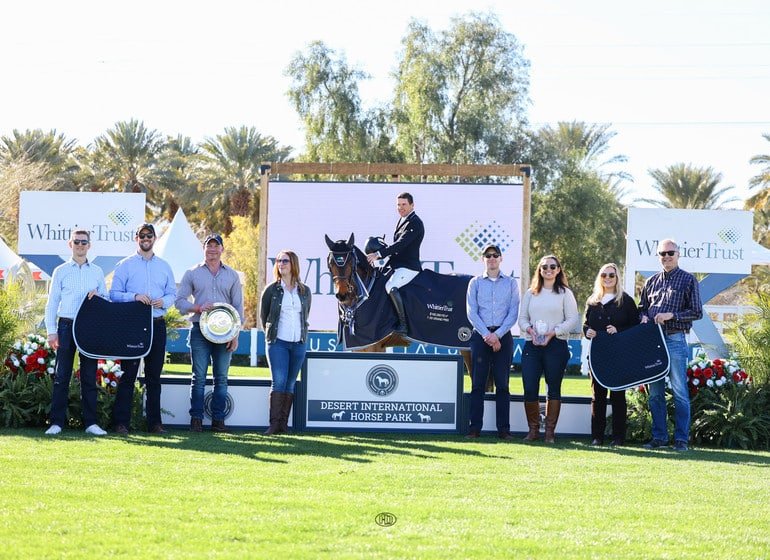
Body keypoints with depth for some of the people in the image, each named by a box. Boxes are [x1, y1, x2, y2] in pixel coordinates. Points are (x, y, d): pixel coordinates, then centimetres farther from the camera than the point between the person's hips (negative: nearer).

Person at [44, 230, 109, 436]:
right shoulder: (61, 271, 8)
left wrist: (97, 296, -7)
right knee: (62, 375, -3)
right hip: (66, 326, -1)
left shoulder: (97, 272, 13)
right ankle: (57, 422, -2)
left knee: (89, 376, 3)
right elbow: (52, 303, 6)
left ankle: (90, 422, 5)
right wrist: (51, 331, -2)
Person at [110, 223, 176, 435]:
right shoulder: (125, 265, 4)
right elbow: (114, 294, -1)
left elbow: (172, 294, 13)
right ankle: (121, 423, -4)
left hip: (157, 324, 3)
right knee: (128, 373, -5)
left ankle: (154, 422, 9)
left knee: (154, 375, 6)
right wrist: (135, 296, -17)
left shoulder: (164, 266, 14)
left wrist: (163, 301, -9)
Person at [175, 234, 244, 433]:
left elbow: (238, 307, 10)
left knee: (221, 377, 2)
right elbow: (180, 300, 5)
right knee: (199, 377, -4)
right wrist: (198, 308, -13)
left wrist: (235, 334, 1)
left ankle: (218, 419, 5)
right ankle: (196, 419, -2)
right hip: (200, 330, -2)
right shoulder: (192, 273, 8)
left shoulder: (232, 275, 12)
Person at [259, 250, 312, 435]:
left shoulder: (305, 291, 8)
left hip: (298, 343, 3)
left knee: (290, 384, 4)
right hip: (278, 343, -3)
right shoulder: (271, 290, 1)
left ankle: (283, 423, 7)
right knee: (279, 382, -12)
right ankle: (274, 423, -11)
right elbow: (263, 315, 10)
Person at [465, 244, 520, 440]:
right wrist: (486, 335, -10)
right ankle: (475, 428, -1)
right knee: (478, 383, -2)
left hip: (503, 336, 0)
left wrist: (497, 335, -10)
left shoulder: (511, 283, 9)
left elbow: (513, 313, 2)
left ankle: (503, 429, 0)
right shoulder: (475, 283, 9)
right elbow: (471, 312, 1)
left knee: (502, 384, 0)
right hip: (480, 336, 0)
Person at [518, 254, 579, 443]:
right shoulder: (531, 293, 15)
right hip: (532, 345, 3)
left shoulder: (565, 293, 5)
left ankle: (550, 431, 7)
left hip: (556, 345, -2)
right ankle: (533, 429, 9)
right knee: (529, 389, -4)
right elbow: (522, 318, 15)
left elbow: (573, 319, -1)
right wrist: (529, 329, -7)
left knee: (554, 388, 2)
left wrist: (554, 332, -13)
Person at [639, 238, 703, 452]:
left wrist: (672, 315, -14)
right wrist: (644, 318, 0)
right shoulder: (651, 281, 15)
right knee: (655, 392, 6)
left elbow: (697, 312, -3)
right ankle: (659, 437, 12)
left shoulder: (688, 280, 2)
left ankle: (681, 439, -1)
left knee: (679, 391, -5)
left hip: (675, 340, -5)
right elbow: (642, 308, 23)